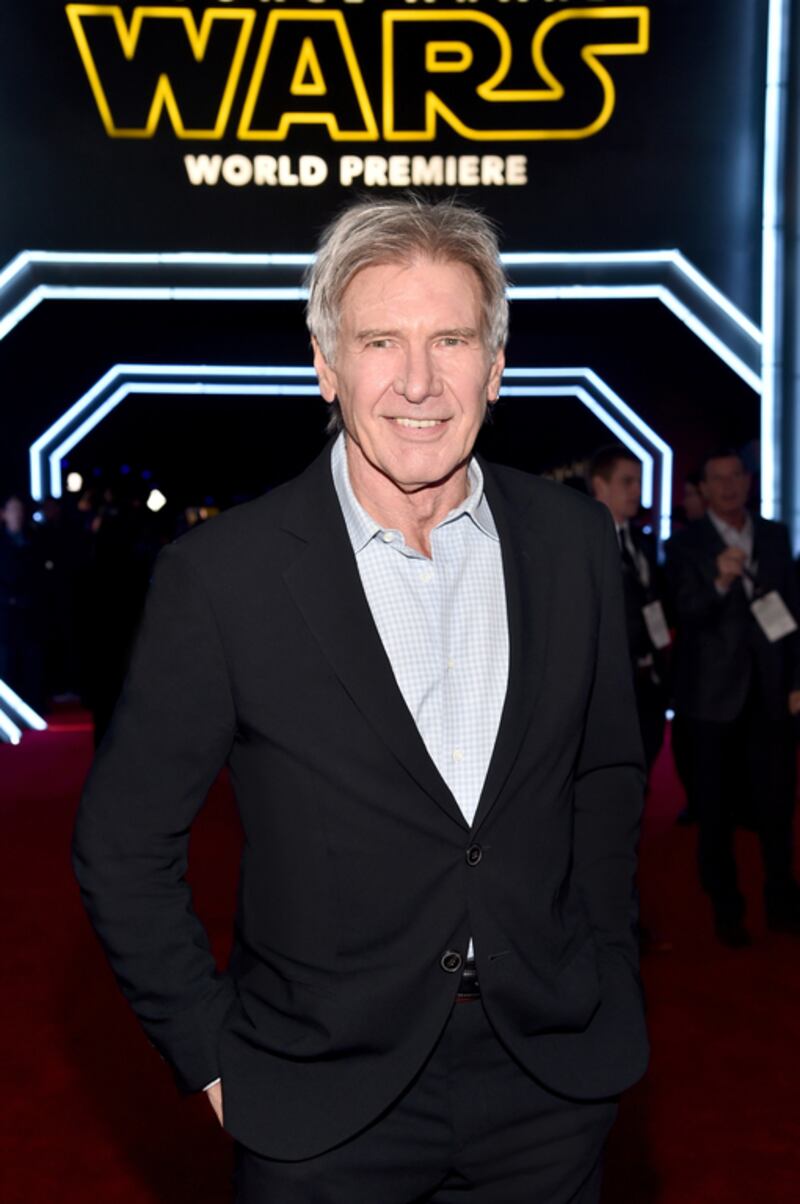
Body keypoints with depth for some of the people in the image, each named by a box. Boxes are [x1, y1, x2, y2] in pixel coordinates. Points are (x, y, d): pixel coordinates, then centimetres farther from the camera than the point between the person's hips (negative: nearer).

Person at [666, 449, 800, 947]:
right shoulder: (685, 545, -3)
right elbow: (687, 615, -12)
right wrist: (719, 582, -31)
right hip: (715, 695, -3)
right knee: (717, 810, 7)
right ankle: (727, 911, 20)